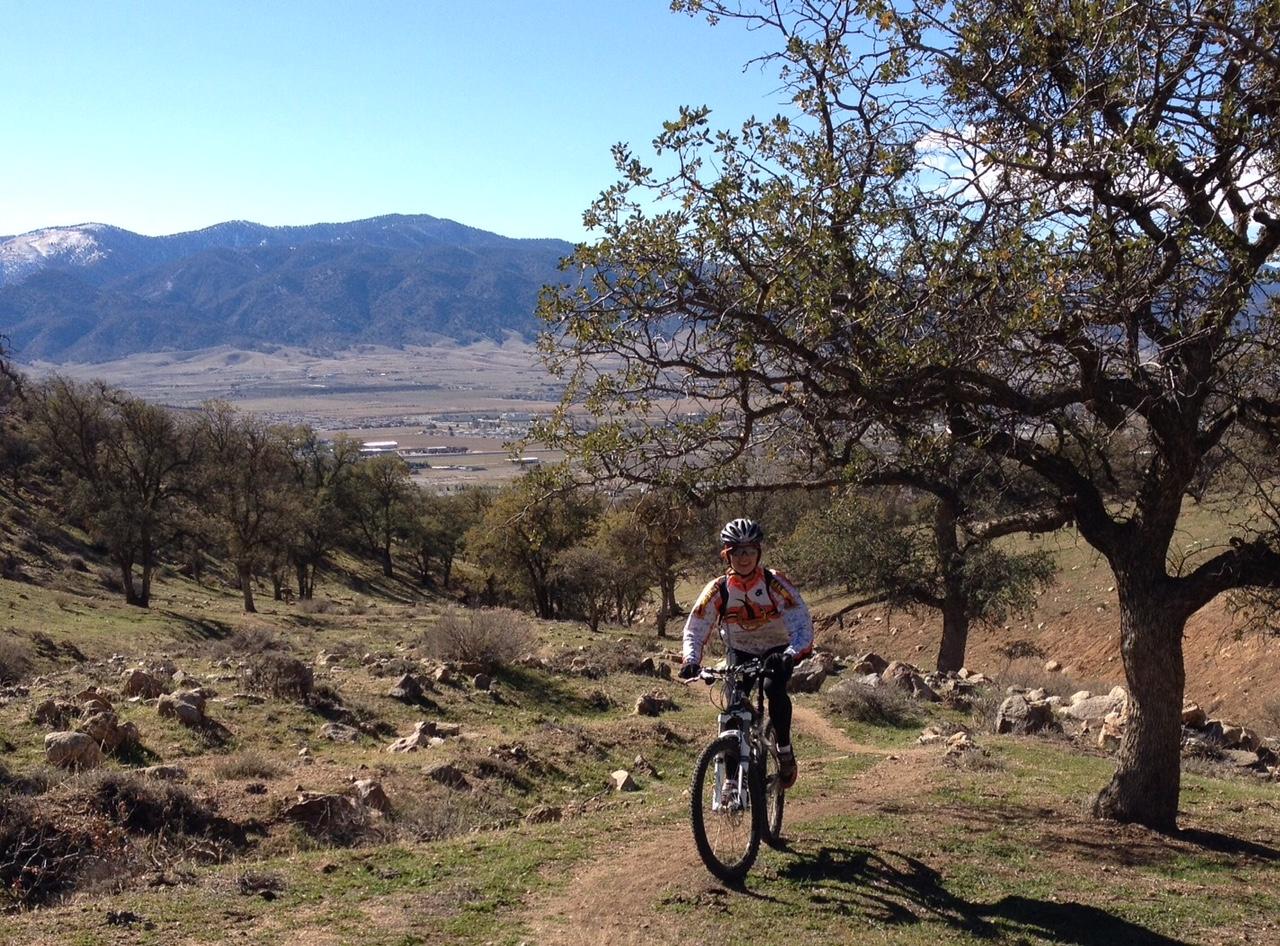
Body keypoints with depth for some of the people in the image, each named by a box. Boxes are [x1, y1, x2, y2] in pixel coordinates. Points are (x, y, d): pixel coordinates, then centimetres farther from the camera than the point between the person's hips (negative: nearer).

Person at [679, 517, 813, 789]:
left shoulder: (776, 584, -24)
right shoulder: (717, 590, -19)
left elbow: (803, 626, -30)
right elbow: (694, 631, -15)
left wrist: (790, 656, -48)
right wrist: (691, 660, -34)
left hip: (776, 651, -2)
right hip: (740, 651, 2)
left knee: (774, 689, -31)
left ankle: (785, 751, -10)